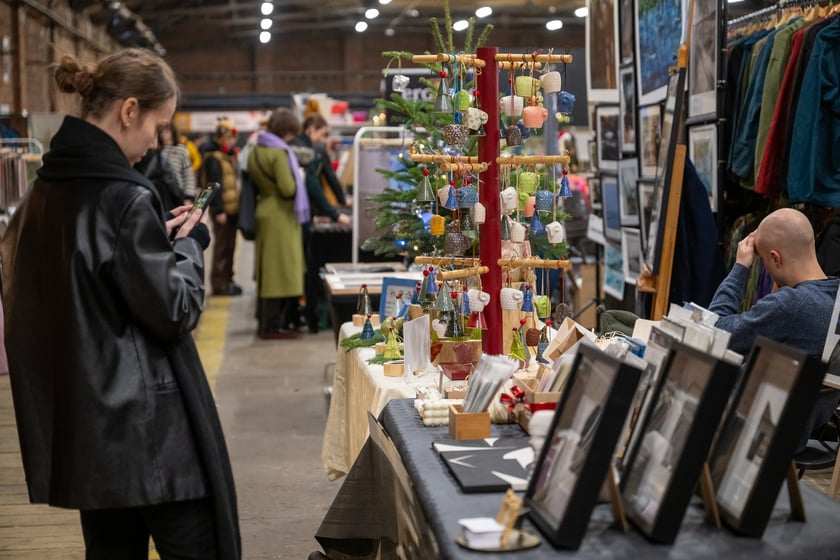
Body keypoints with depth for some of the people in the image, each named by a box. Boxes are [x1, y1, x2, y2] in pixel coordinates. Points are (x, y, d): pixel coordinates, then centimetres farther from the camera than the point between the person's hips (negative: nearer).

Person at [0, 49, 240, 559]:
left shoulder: (46, 190, 7)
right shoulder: (125, 196, -18)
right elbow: (175, 311, -16)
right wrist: (188, 243, -1)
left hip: (80, 420, 9)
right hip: (148, 424, -8)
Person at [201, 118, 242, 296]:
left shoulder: (229, 156, 19)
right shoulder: (213, 158, -12)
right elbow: (214, 185, -18)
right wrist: (219, 210, -23)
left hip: (232, 207, 9)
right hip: (223, 209, -9)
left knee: (229, 246, 13)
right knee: (222, 246, -7)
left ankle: (227, 280, 21)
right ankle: (219, 283, -2)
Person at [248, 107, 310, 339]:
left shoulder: (256, 151, 9)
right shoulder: (279, 152, -17)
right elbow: (288, 189, -19)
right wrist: (298, 178, -2)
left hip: (265, 212, 9)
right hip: (280, 216, -9)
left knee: (267, 271, 15)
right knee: (280, 270, -3)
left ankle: (265, 321, 23)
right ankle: (274, 325, 0)